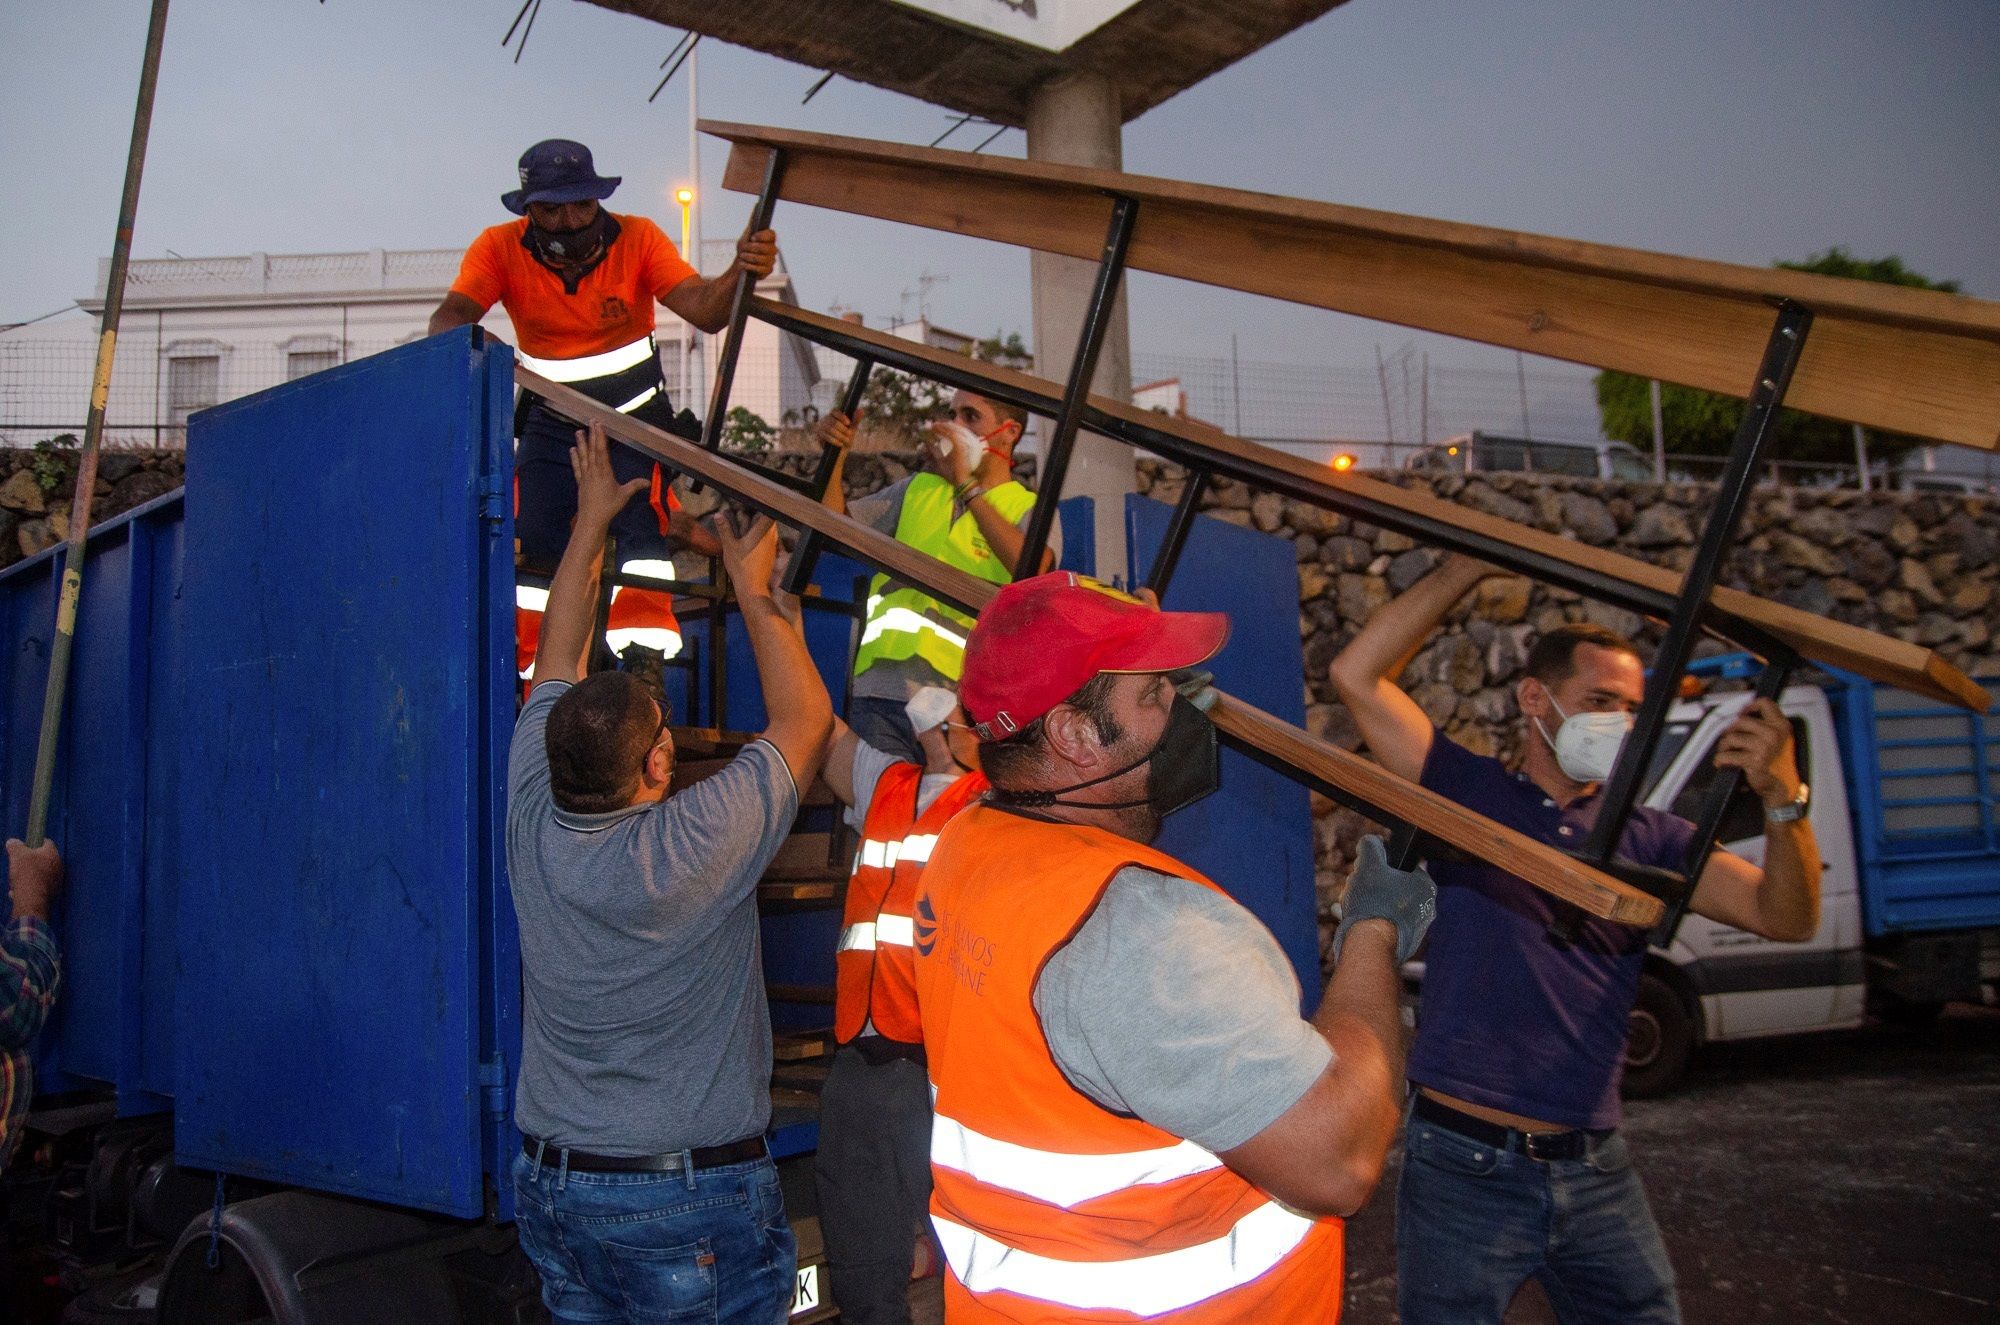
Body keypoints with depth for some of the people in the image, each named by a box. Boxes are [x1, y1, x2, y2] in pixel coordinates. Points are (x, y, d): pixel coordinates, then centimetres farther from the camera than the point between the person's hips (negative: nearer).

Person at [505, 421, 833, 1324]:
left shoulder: (532, 824, -7)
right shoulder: (692, 848, -23)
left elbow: (558, 665, 7)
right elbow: (806, 718, -9)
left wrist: (590, 522, 16)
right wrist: (754, 585, 1)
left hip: (549, 1184, 6)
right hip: (693, 1198, -6)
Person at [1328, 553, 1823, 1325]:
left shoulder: (1645, 838, 6)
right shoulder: (1467, 795, -1)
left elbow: (1786, 917, -1)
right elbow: (1358, 676, -10)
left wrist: (1784, 800, -19)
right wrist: (1471, 567, -11)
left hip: (1594, 1173, 4)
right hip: (1464, 1167, -3)